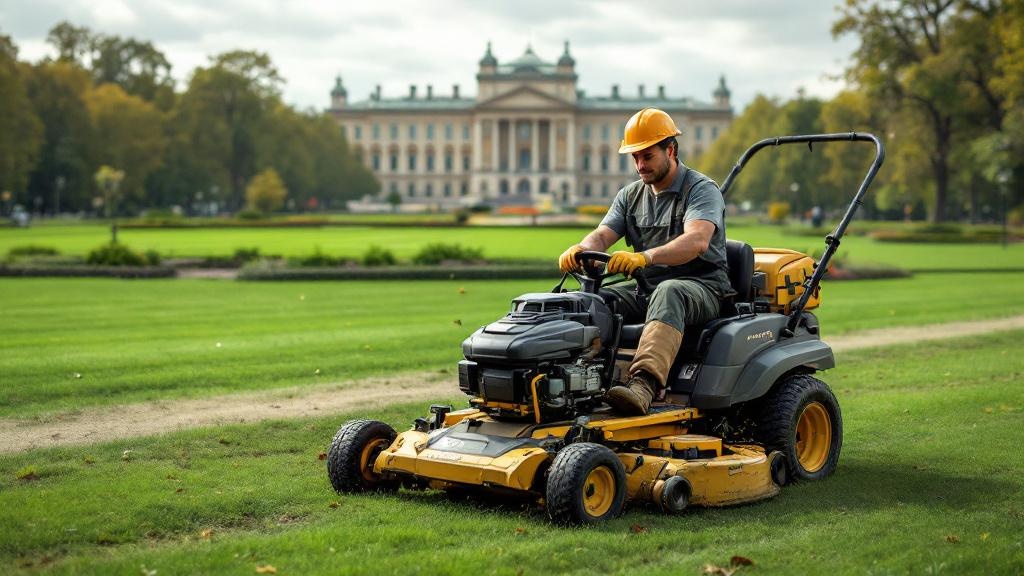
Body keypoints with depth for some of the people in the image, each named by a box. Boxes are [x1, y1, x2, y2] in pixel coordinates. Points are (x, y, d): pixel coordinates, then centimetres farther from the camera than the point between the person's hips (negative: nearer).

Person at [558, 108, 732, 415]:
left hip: (700, 285, -6)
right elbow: (602, 235, 3)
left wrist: (644, 257, -44)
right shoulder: (630, 196, 15)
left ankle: (643, 384, -59)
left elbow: (696, 241, -26)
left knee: (668, 293, -41)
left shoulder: (702, 190, -6)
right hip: (647, 287, 6)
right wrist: (579, 250, -24)